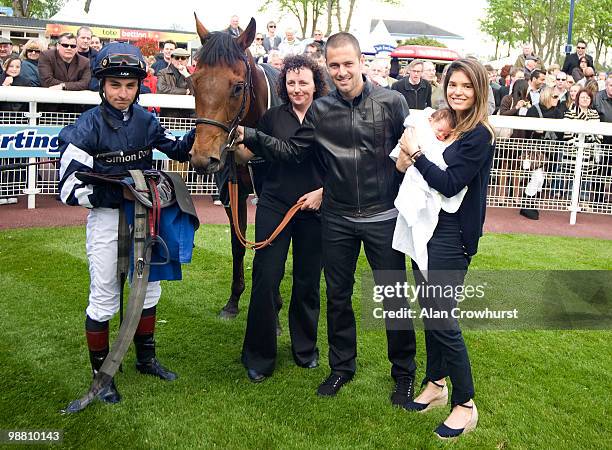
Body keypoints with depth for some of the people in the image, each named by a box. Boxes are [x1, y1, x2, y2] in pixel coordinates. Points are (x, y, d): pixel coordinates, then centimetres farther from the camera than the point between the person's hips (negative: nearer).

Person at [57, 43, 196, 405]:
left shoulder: (146, 120, -1)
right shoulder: (88, 127, -15)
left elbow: (177, 149, 11)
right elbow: (70, 189, -19)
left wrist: (196, 136, -10)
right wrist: (120, 193, -30)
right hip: (107, 217, -5)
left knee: (150, 287, 16)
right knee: (105, 298, 5)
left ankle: (146, 358, 36)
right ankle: (101, 373, 23)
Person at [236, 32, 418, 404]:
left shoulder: (392, 102, -7)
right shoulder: (320, 111, 1)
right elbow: (291, 151, 2)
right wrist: (249, 136, -10)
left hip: (384, 218, -3)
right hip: (338, 219, 3)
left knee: (394, 297, 7)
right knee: (338, 296, 14)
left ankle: (404, 372, 26)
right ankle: (342, 366, 34)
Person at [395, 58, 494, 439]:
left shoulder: (479, 134, -13)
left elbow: (450, 185, -19)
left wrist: (416, 154, -16)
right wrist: (407, 161, -8)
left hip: (451, 235, -8)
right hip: (428, 226, 8)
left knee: (442, 318, -4)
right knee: (429, 311, 15)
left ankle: (465, 404, 12)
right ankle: (436, 385, 32)